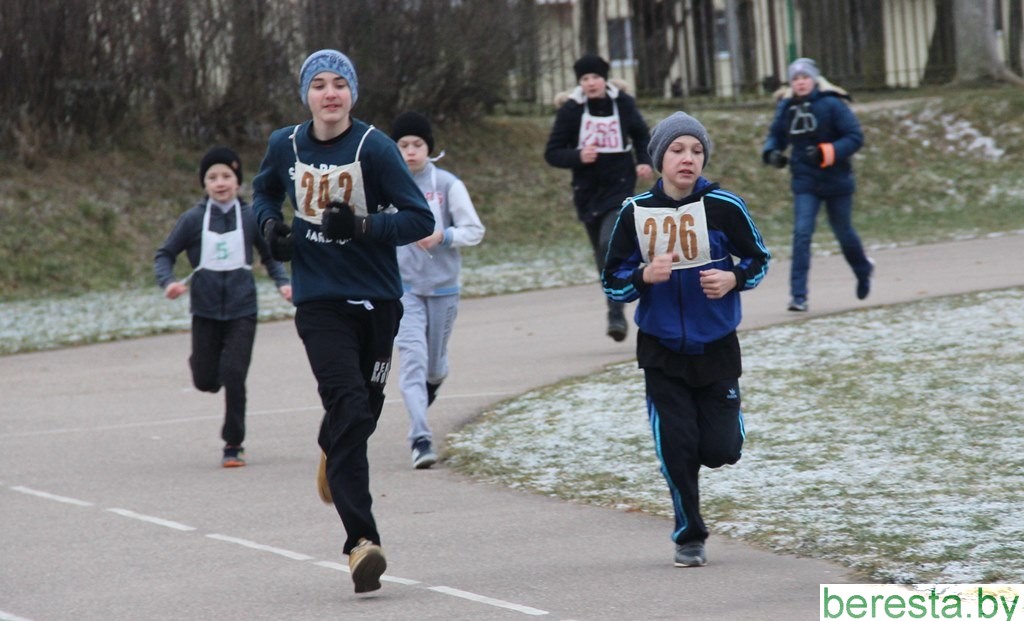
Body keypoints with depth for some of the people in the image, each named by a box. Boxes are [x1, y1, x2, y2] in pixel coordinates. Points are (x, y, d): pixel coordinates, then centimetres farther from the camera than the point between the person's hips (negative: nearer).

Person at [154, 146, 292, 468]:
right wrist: (168, 283, -16)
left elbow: (270, 257, 10)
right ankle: (201, 360, 44)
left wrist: (283, 283, -6)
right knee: (206, 381, 6)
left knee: (234, 377, -10)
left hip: (241, 311, -1)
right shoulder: (194, 219, -4)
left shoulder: (250, 217, -2)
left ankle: (234, 444, 3)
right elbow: (164, 254, 2)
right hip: (206, 311, 1)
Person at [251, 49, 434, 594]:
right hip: (319, 300, 0)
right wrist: (270, 224, 2)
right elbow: (264, 190, 23)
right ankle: (361, 540, -17)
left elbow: (420, 219, -12)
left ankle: (333, 452, 50)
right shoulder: (285, 145, 1)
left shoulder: (374, 147, -10)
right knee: (348, 407, -16)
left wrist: (361, 226, -25)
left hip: (376, 298, 0)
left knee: (362, 410, 11)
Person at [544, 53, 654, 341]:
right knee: (603, 253, 10)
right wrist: (578, 157, -19)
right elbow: (552, 153, -1)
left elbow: (641, 135, 17)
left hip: (619, 187, -2)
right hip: (587, 191, 2)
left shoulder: (623, 104, -2)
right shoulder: (571, 111, -4)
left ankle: (616, 314, -21)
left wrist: (645, 162, 0)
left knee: (611, 245, -22)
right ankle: (616, 312, 26)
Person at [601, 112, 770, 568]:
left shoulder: (724, 206, -9)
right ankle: (689, 536, 18)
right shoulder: (635, 213, -6)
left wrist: (733, 278, -17)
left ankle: (716, 430, 36)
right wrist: (645, 276, -21)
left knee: (719, 451, -2)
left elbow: (758, 259, 4)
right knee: (676, 450, -2)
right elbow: (612, 283, -1)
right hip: (662, 350, 0)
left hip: (716, 347, 0)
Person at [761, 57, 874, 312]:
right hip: (805, 183, 2)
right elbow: (776, 136, 14)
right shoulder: (786, 107, 0)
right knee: (801, 233, -13)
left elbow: (855, 136, -16)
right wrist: (771, 152, -9)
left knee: (843, 233, 14)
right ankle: (798, 296, -14)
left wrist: (827, 153, -29)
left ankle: (863, 270, 46)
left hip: (836, 181, -2)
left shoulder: (831, 105, -14)